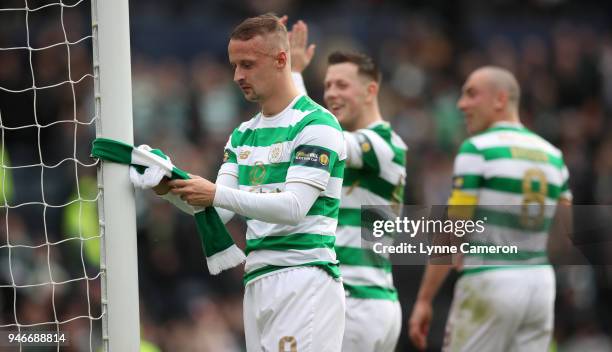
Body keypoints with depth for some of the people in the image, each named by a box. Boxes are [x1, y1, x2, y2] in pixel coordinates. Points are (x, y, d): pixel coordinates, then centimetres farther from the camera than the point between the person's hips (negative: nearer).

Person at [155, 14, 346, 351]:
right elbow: (219, 211, 11)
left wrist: (217, 194, -23)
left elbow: (293, 207, -17)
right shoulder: (242, 135, 17)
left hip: (304, 281, -7)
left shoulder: (317, 125, -6)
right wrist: (175, 191, -9)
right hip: (256, 282, 7)